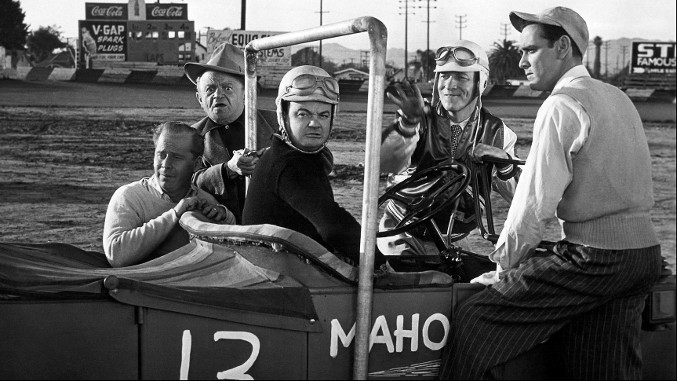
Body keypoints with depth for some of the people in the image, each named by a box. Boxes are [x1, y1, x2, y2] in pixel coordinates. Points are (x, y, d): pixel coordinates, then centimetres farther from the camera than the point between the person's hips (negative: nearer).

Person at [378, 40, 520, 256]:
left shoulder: (495, 132, -2)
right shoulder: (422, 121, -11)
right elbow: (386, 164, -30)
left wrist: (504, 163, -23)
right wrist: (408, 122, -45)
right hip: (403, 232, -3)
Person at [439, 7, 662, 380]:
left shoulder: (563, 105, -12)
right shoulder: (618, 98, 15)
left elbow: (535, 201, -15)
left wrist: (504, 267, -3)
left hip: (593, 258, -9)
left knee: (472, 324, -6)